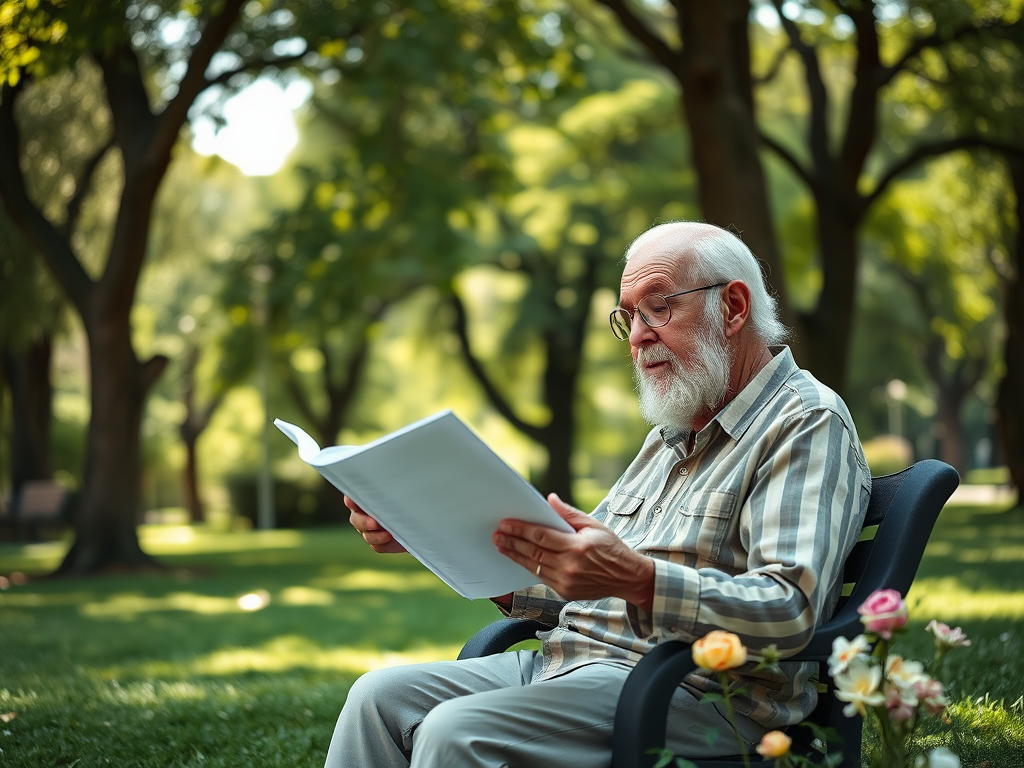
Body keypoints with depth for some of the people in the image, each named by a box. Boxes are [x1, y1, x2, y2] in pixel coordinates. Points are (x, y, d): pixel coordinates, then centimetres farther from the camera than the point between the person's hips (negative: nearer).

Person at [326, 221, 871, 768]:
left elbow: (790, 610, -21)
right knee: (381, 696, -4)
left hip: (695, 692, -9)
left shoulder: (807, 423, -6)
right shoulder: (670, 435, 24)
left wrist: (637, 579, -35)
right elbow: (580, 583, 20)